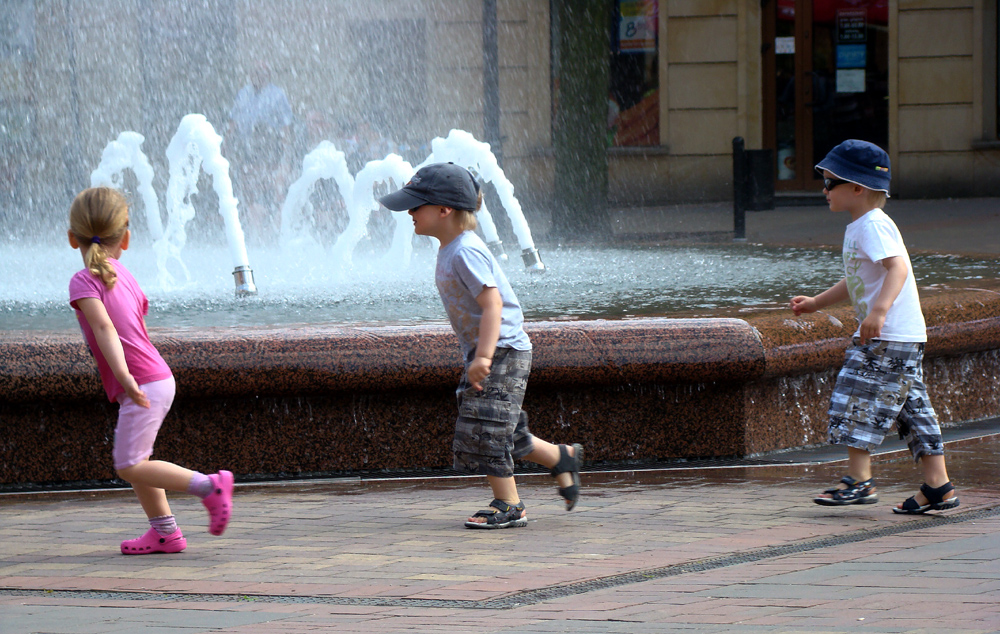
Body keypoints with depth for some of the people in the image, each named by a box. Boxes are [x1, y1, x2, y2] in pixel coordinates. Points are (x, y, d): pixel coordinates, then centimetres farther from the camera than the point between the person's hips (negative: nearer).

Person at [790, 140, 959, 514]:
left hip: (889, 335, -10)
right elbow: (855, 283, 31)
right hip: (902, 338, 10)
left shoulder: (873, 225, -14)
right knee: (911, 408, 9)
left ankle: (859, 479, -6)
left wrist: (879, 310, -39)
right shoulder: (857, 227, 19)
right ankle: (938, 487, 9)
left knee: (859, 398, -8)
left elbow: (898, 266, -28)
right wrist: (816, 303, 32)